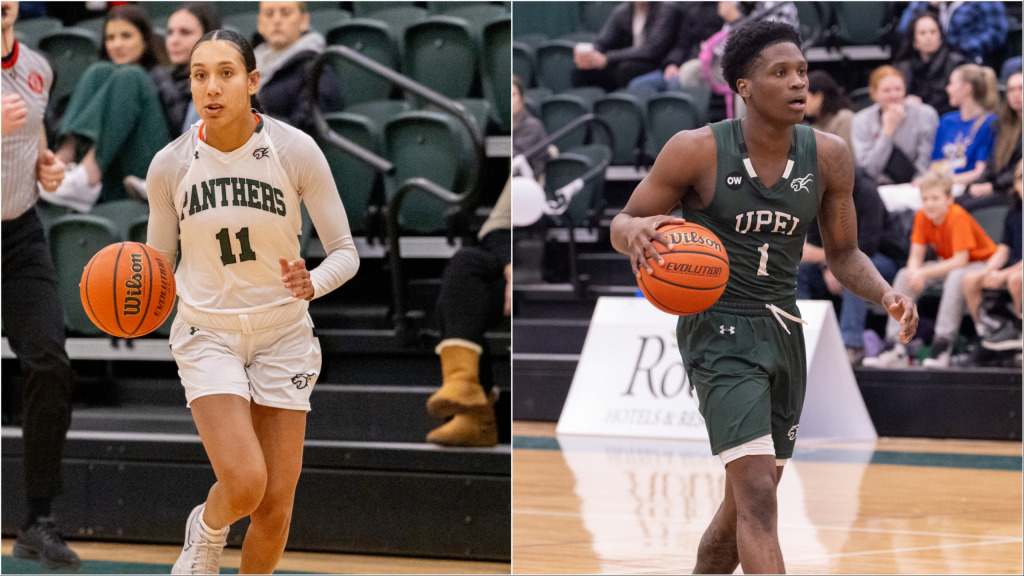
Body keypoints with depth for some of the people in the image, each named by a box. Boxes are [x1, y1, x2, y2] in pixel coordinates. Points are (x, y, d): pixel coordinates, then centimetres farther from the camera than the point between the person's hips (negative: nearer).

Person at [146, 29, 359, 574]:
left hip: (283, 332, 1)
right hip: (207, 332, 0)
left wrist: (313, 284, -28)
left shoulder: (296, 151, -13)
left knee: (275, 504, -1)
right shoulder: (170, 165, -9)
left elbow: (345, 252, -7)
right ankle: (206, 531, 16)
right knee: (243, 484, -20)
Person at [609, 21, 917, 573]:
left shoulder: (827, 156, -1)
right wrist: (638, 230, -27)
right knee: (757, 497, -20)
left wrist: (887, 294, -10)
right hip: (720, 334, -6)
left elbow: (842, 253, 10)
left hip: (785, 333, 6)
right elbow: (621, 225, -2)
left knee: (744, 504, 15)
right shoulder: (698, 150, -12)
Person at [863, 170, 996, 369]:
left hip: (979, 264, -7)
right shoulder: (922, 216, -8)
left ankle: (942, 347, -37)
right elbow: (916, 256, -7)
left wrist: (923, 273, -34)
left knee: (956, 277, -38)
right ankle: (895, 347, -15)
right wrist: (914, 272, -31)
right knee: (904, 276, -10)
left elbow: (960, 261, -32)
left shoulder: (957, 217, -27)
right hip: (949, 265, 7)